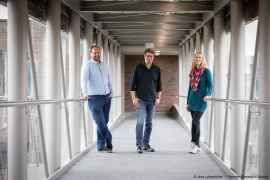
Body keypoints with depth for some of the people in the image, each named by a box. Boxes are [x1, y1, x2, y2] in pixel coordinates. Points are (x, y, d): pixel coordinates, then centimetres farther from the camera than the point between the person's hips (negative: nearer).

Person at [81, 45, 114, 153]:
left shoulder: (104, 65, 16)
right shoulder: (87, 66, -3)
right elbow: (84, 80, -18)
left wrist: (111, 92, 12)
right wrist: (85, 93, -32)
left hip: (106, 97, 6)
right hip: (94, 98, -5)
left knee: (104, 122, 7)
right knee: (100, 123, -9)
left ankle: (101, 146, 17)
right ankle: (108, 140, 13)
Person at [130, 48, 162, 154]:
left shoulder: (157, 69, 8)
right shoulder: (138, 68, 0)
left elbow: (159, 85, 14)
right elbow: (132, 84, 0)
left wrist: (158, 97, 6)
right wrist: (134, 98, -7)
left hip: (152, 100, 3)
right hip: (140, 99, -3)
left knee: (149, 123, 6)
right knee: (140, 122, -10)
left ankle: (146, 144, 14)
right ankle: (139, 145, -4)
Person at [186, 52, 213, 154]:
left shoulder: (206, 71, -2)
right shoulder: (192, 72, 13)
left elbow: (210, 86, -5)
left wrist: (208, 95, -25)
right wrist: (188, 102, 17)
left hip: (201, 101, -5)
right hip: (192, 101, 5)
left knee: (195, 122, -14)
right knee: (196, 123, 7)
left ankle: (193, 144, -1)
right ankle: (197, 146, 13)